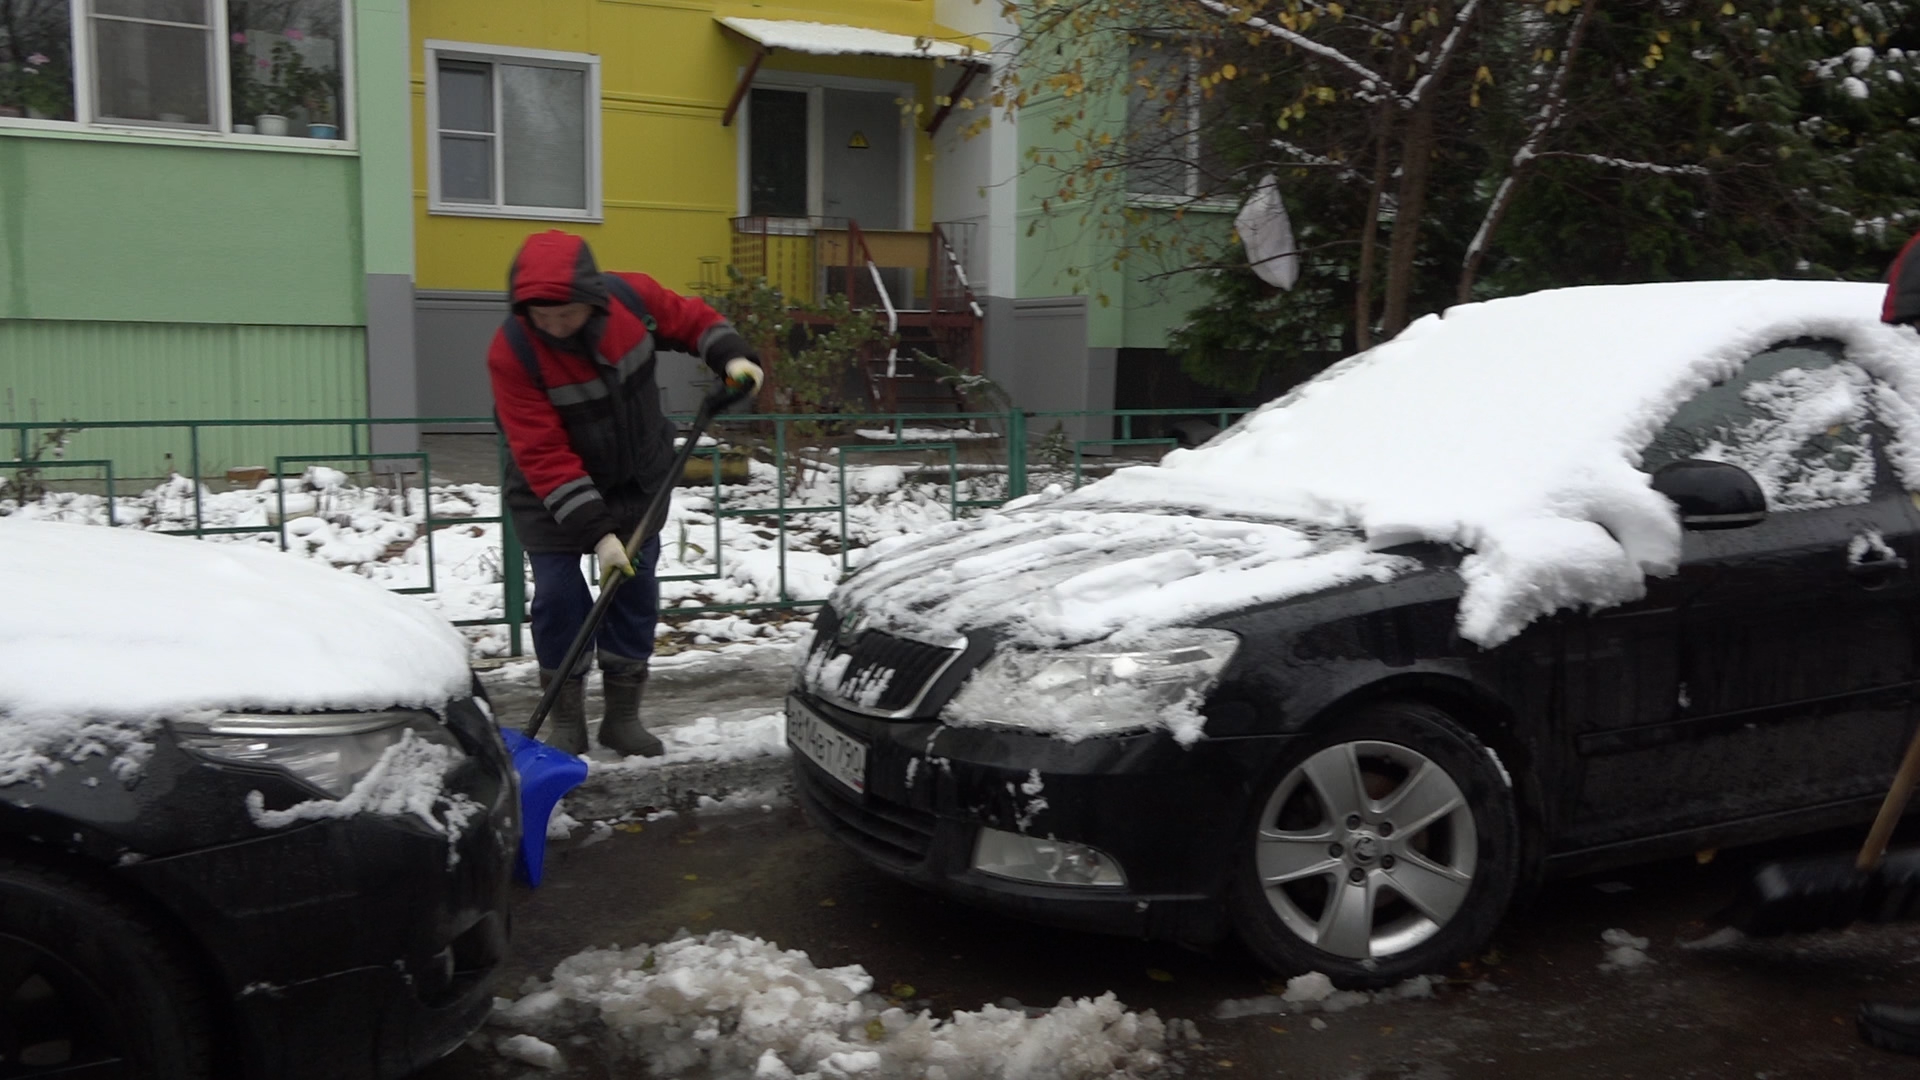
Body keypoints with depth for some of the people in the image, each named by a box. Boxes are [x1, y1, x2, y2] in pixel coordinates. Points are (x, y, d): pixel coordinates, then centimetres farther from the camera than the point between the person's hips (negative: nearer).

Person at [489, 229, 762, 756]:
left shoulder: (633, 296, -21)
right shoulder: (510, 353, -28)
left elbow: (690, 318, 1)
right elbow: (544, 455, -29)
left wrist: (730, 355, -18)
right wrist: (596, 530, -33)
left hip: (638, 479, 3)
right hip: (550, 493, -3)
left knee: (636, 591, 4)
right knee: (559, 596, -7)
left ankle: (622, 715, 17)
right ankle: (566, 719, 10)